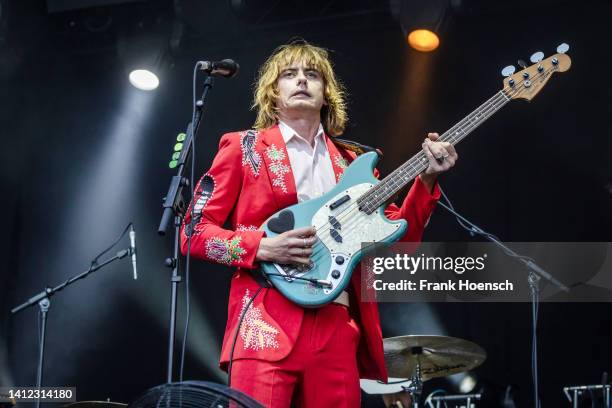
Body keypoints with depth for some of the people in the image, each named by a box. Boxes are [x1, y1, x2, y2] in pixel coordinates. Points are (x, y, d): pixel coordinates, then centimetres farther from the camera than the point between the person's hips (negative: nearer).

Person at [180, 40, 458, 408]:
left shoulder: (352, 161, 17)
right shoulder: (244, 147, 6)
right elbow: (193, 232, 2)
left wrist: (427, 180, -1)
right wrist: (261, 246, -13)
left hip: (338, 325, 4)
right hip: (266, 325, -4)